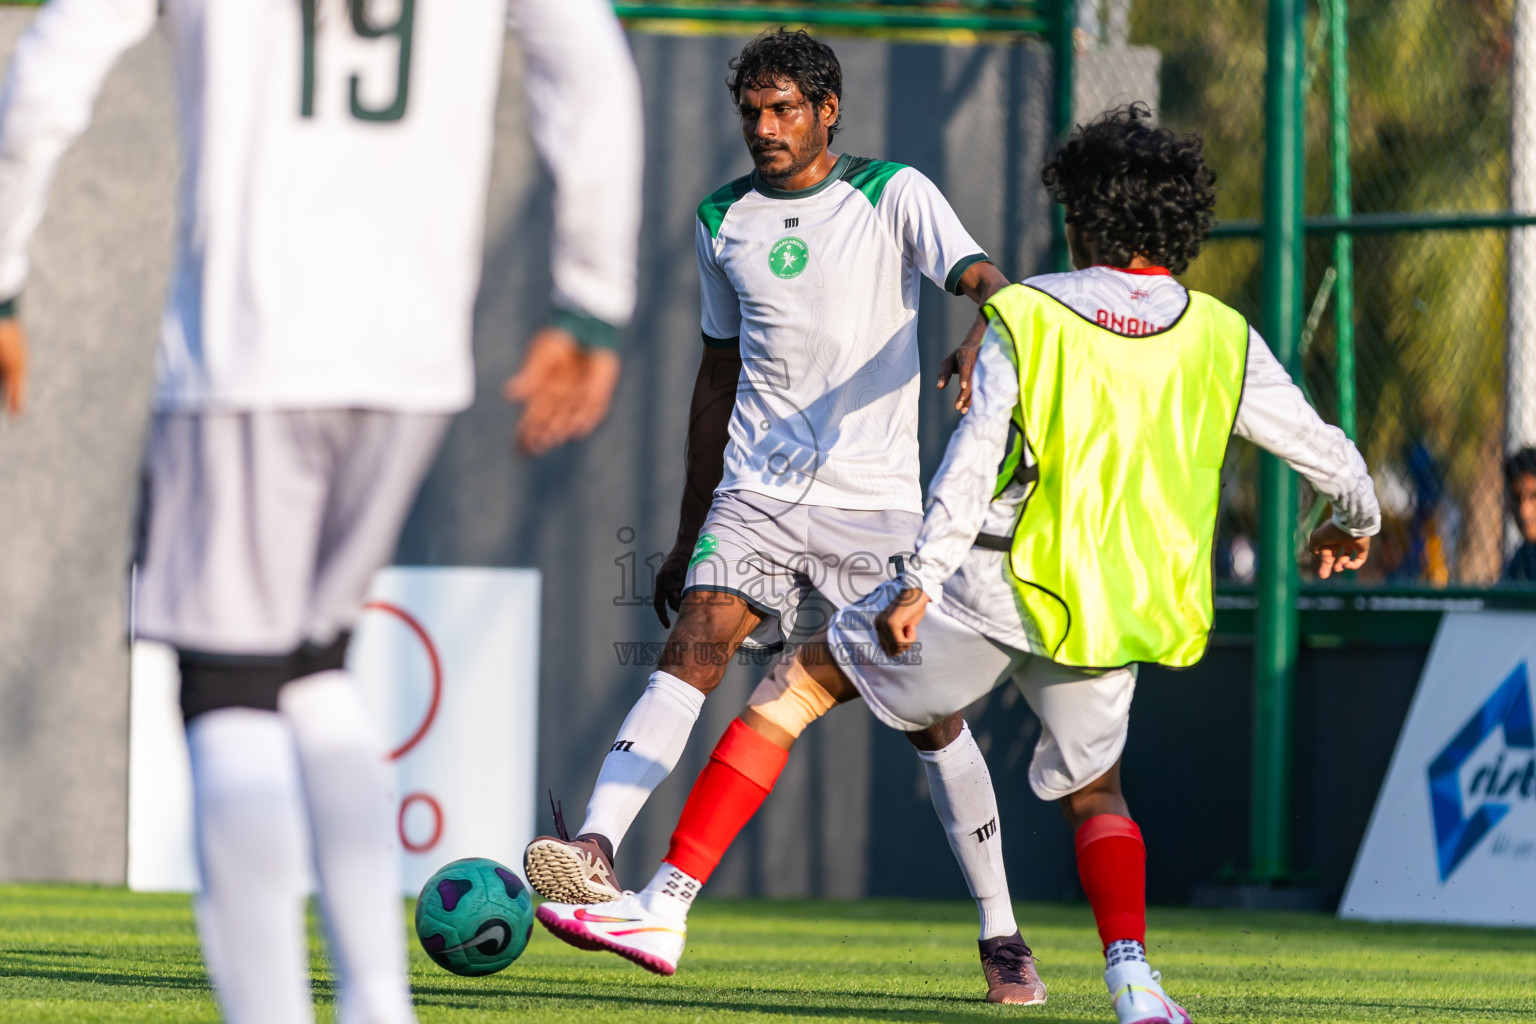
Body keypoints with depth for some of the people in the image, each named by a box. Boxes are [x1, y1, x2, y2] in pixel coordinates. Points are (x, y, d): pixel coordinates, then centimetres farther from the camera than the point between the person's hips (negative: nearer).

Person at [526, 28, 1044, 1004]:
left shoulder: (894, 196, 0)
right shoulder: (724, 221, 12)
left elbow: (985, 280, -14)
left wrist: (984, 336, -40)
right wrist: (687, 533, 21)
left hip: (877, 502, -2)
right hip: (754, 493, 2)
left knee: (929, 712, 0)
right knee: (693, 647, -22)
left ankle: (1002, 937, 13)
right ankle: (599, 850, -38)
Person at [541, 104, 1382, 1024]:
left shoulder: (1026, 318, -3)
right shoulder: (1224, 342, 6)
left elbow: (975, 460, -12)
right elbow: (1324, 450, 13)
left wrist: (921, 582, -14)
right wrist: (1356, 522, 34)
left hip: (999, 582, -3)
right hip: (1113, 617, 3)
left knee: (804, 682, 10)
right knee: (1093, 789, 24)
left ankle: (666, 905, 4)